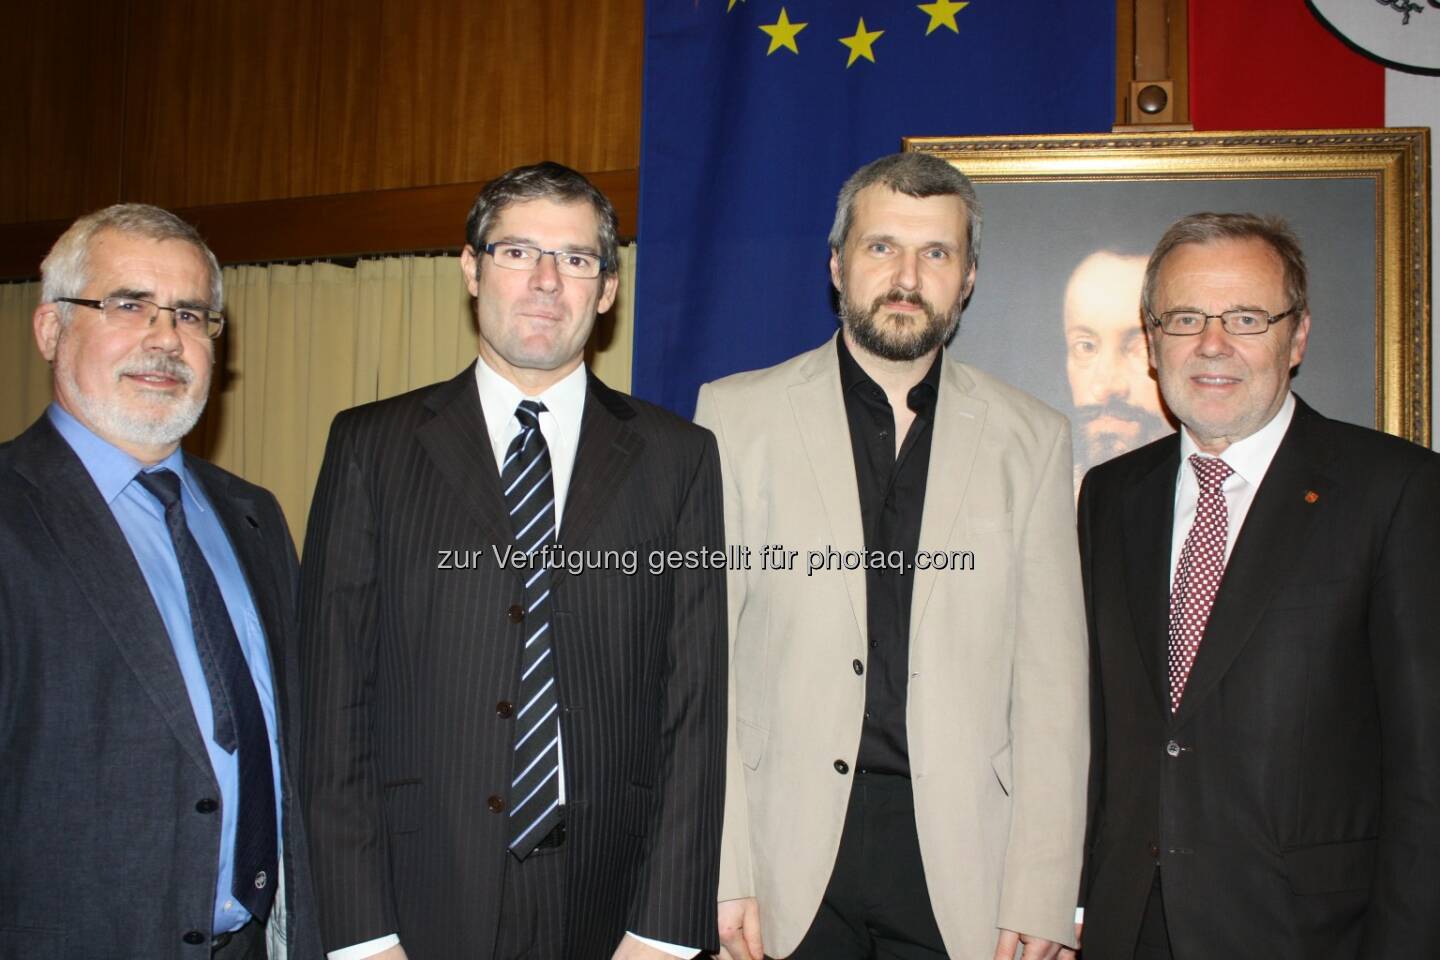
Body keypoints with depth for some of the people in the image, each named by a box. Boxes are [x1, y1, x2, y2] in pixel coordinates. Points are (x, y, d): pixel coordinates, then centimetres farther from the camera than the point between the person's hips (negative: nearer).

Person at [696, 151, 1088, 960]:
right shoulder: (738, 413, 1)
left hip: (959, 856, 1)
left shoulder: (1032, 438, 5)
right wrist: (720, 871, -6)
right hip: (787, 849, -1)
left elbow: (1052, 679, 3)